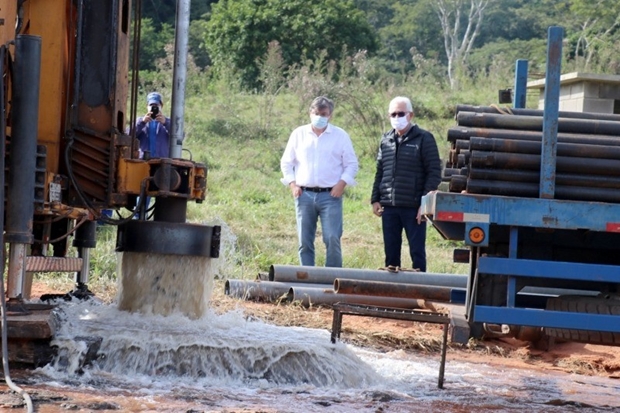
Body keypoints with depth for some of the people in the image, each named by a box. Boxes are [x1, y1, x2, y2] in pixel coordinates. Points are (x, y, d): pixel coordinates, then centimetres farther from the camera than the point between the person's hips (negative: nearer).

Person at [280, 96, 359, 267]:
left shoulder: (340, 136, 5)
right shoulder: (298, 134, 10)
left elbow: (351, 164, 7)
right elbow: (286, 162, 15)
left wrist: (342, 183, -7)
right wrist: (292, 184, 2)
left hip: (330, 195, -2)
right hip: (304, 195, 2)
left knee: (332, 239, -10)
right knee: (304, 241, 4)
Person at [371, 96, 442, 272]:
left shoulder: (424, 139, -3)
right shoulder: (386, 140, 12)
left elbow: (434, 172, -6)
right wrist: (375, 199, 10)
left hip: (414, 208, -5)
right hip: (389, 208, 5)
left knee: (417, 251, 0)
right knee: (391, 251, 10)